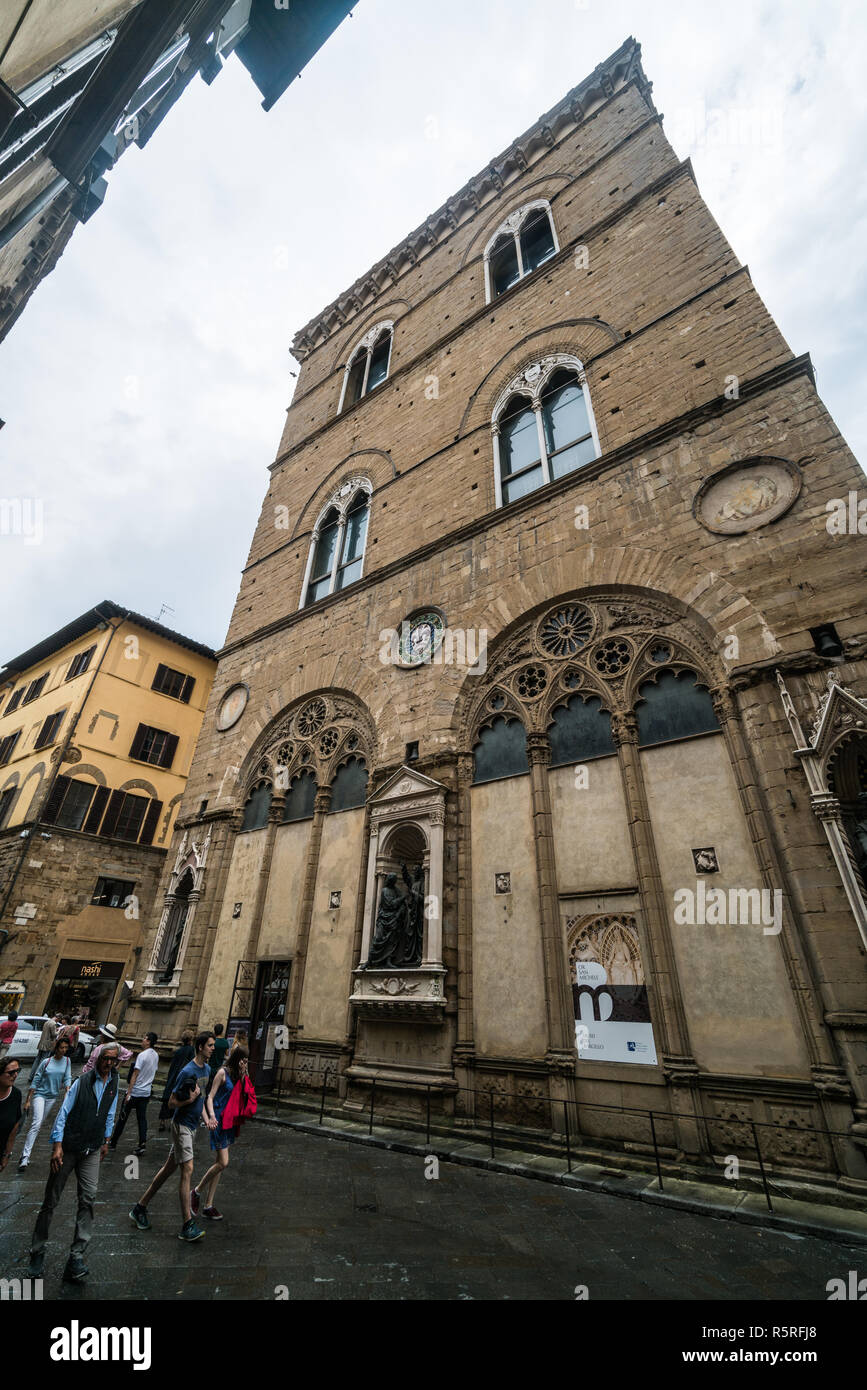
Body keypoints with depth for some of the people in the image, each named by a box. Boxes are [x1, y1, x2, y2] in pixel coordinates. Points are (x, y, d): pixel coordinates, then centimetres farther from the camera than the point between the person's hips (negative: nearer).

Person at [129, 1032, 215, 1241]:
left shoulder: (207, 1069, 4)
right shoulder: (187, 1072, -22)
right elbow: (171, 1103, -16)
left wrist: (207, 1117, 8)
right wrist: (190, 1100, -30)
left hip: (192, 1126, 8)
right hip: (182, 1125, -8)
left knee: (169, 1168, 16)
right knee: (187, 1170, -8)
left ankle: (140, 1207, 31)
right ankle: (188, 1225, -2)